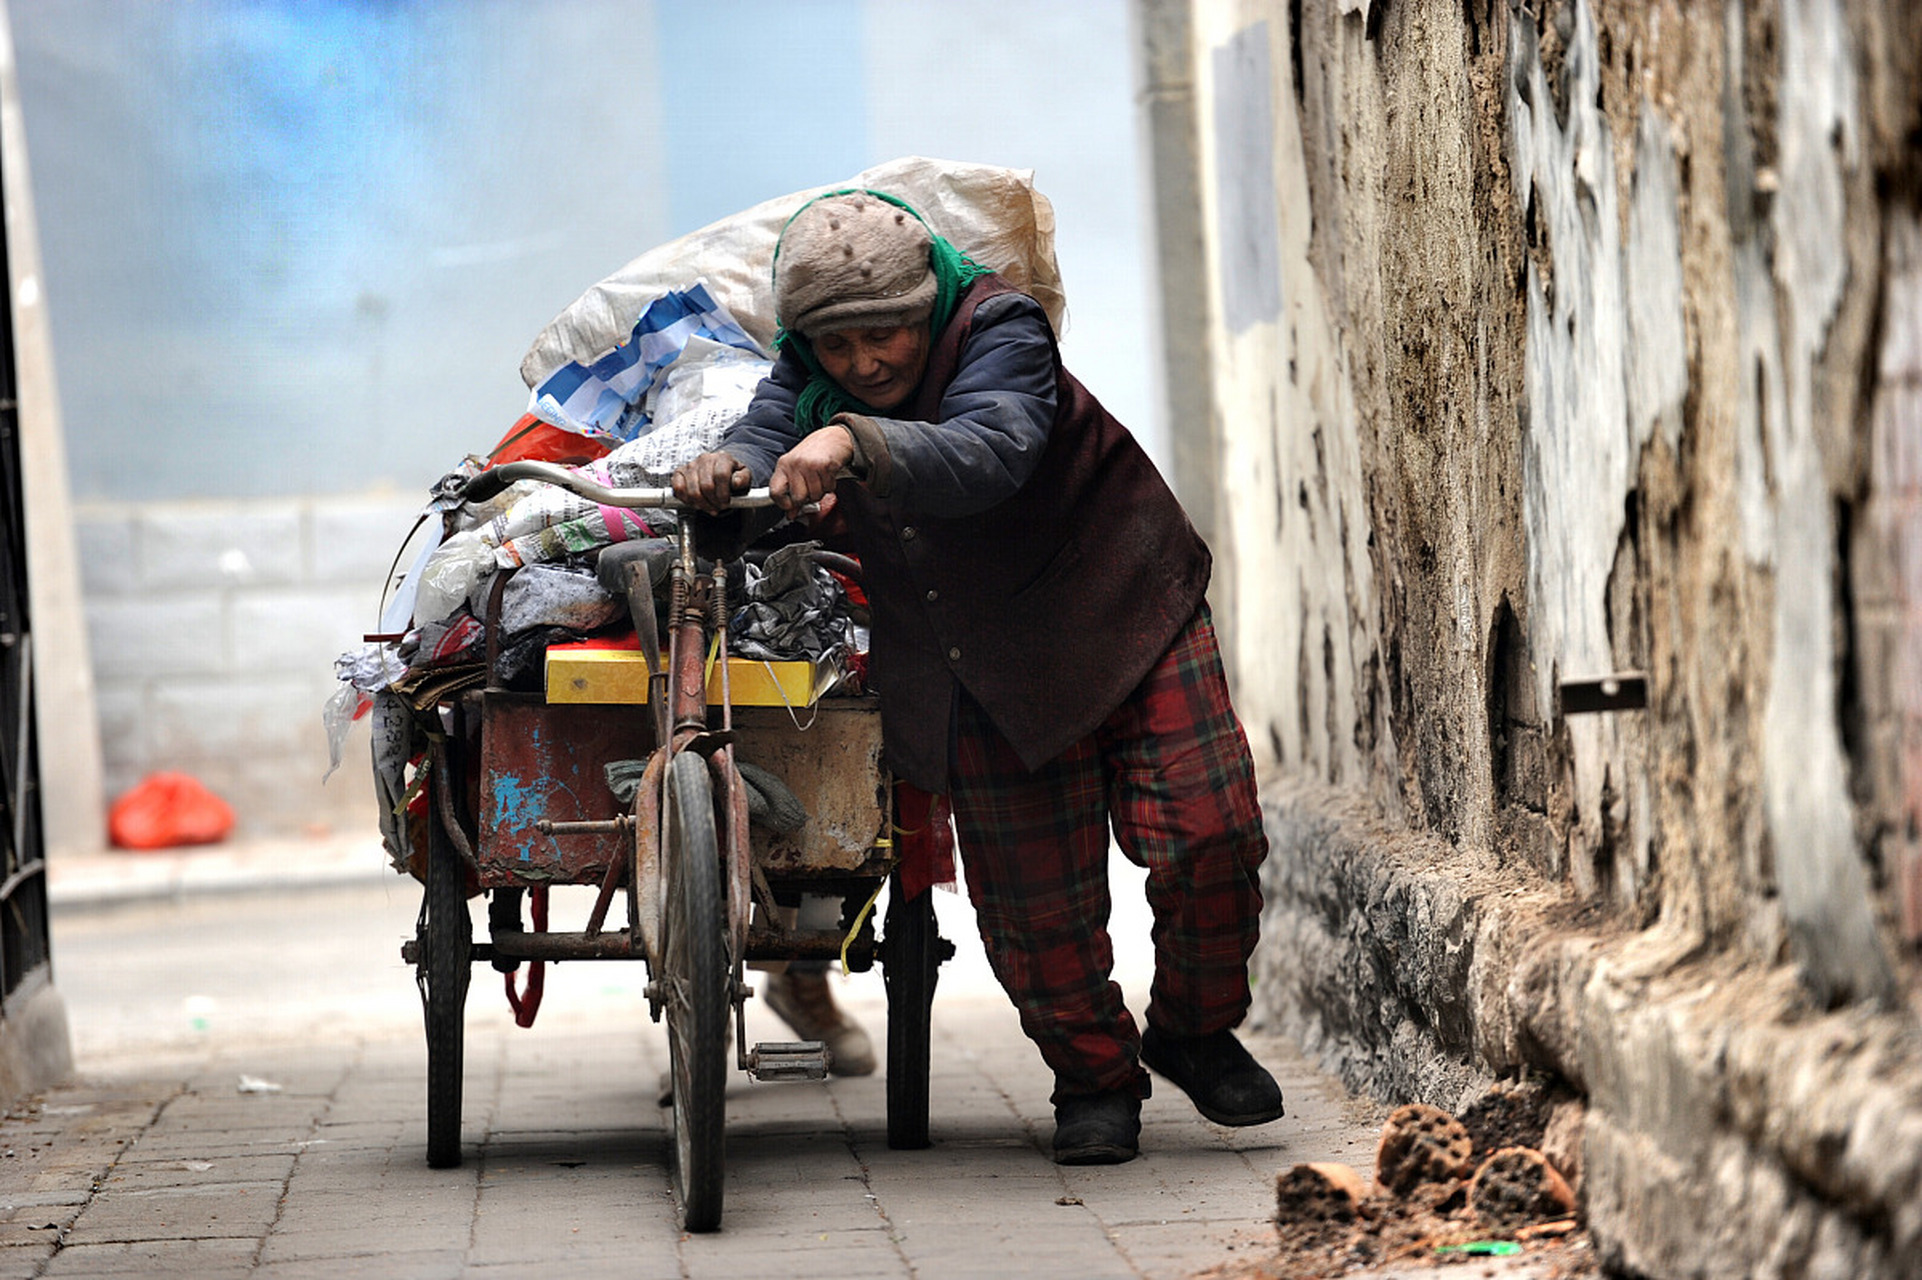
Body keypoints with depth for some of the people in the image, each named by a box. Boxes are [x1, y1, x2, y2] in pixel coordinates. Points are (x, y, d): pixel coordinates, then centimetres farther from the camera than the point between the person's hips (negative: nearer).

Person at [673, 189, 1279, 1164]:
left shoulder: (999, 332, -23)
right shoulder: (807, 374, -6)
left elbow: (986, 455, -41)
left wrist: (856, 444, -58)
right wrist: (730, 469, -47)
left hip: (1122, 617, -4)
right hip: (986, 678, 4)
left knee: (1208, 837, -10)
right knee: (1033, 897, 1)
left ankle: (1196, 1031, 15)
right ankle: (1094, 1076, 22)